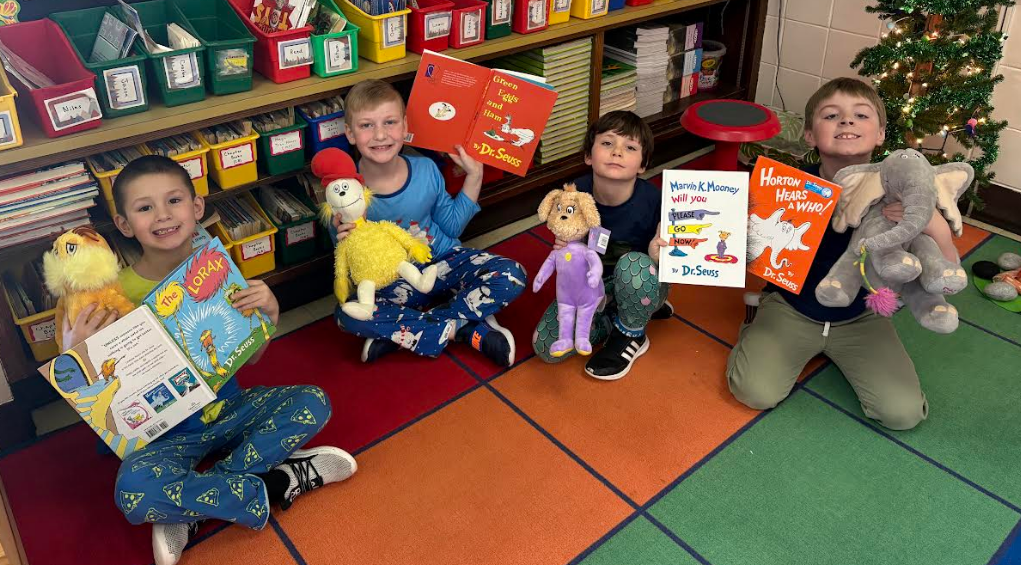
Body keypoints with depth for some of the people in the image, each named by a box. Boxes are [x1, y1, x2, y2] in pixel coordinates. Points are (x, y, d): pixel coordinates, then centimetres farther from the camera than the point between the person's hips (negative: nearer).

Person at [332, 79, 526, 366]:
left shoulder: (426, 169, -8)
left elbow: (451, 225, 7)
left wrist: (474, 177, 0)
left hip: (443, 262, 2)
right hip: (392, 283, -2)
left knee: (511, 276, -22)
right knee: (347, 314, -32)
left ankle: (402, 332, -18)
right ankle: (466, 328, -25)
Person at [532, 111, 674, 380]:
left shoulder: (653, 201, -26)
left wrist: (657, 257, -38)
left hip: (642, 283, -3)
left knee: (633, 264, -38)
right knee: (547, 346, -16)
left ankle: (632, 335, -5)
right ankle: (626, 313, 7)